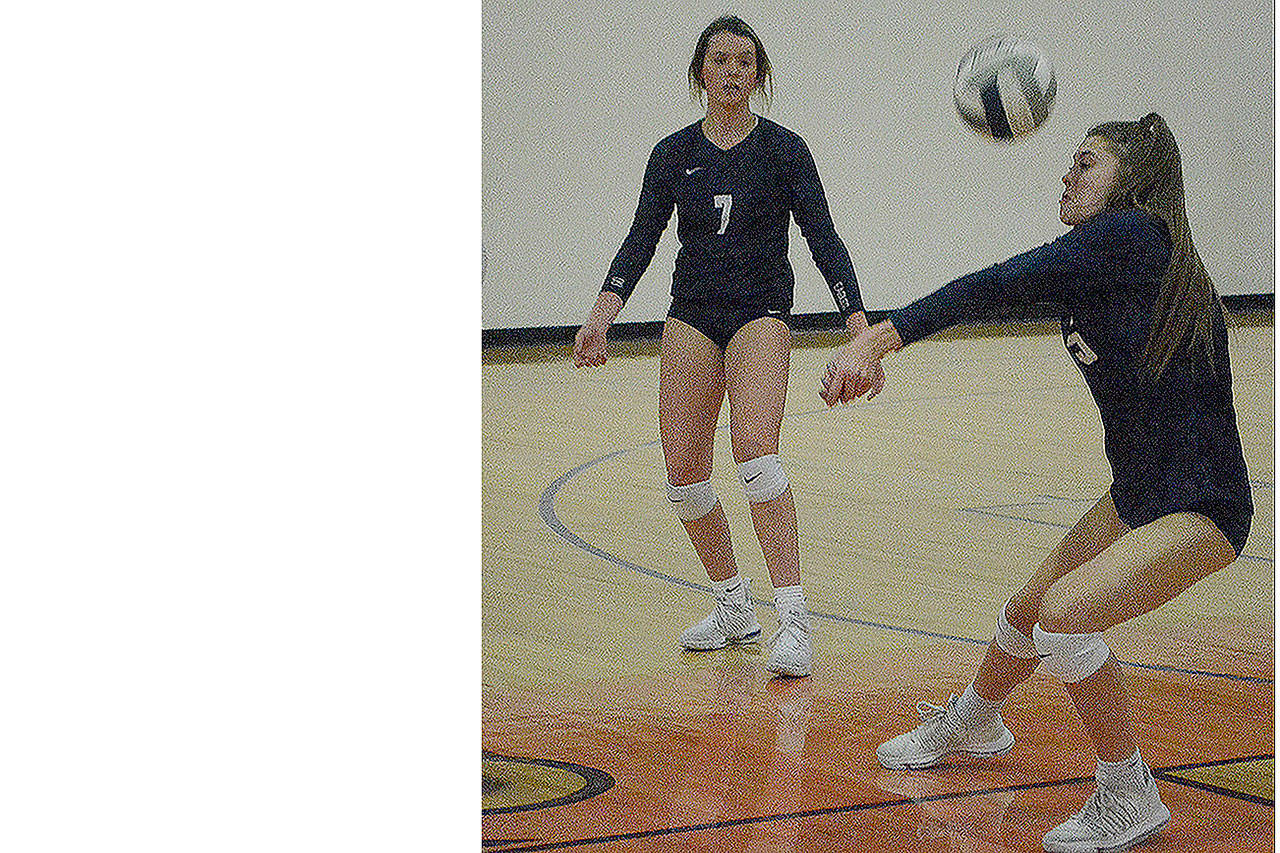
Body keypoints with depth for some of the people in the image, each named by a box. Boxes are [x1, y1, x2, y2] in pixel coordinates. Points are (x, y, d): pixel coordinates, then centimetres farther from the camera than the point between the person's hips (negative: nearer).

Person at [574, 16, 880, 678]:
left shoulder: (783, 149, -1)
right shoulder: (673, 154, 6)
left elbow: (823, 238, -3)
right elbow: (641, 239, 4)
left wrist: (860, 327, -12)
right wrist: (602, 313, -12)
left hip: (761, 313, -4)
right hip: (691, 316, 4)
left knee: (754, 447, -26)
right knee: (683, 469, -5)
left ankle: (792, 620, -27)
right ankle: (734, 607, 15)